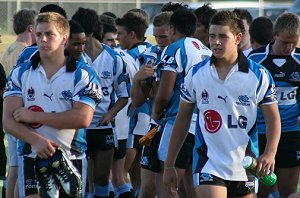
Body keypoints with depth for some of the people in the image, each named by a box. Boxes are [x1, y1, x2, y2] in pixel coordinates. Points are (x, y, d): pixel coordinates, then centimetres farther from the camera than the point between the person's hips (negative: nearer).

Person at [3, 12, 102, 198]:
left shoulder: (82, 75, 0)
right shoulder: (21, 73, 8)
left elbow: (83, 118, -14)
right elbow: (9, 121, -1)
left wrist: (34, 116, -11)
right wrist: (36, 140, -20)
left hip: (71, 157, -1)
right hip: (32, 156, 1)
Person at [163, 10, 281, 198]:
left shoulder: (259, 75, -2)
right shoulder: (195, 74, 2)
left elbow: (273, 119, 2)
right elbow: (182, 119, 10)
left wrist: (270, 153, -17)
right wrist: (169, 165, 9)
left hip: (245, 167, 1)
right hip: (208, 166, -1)